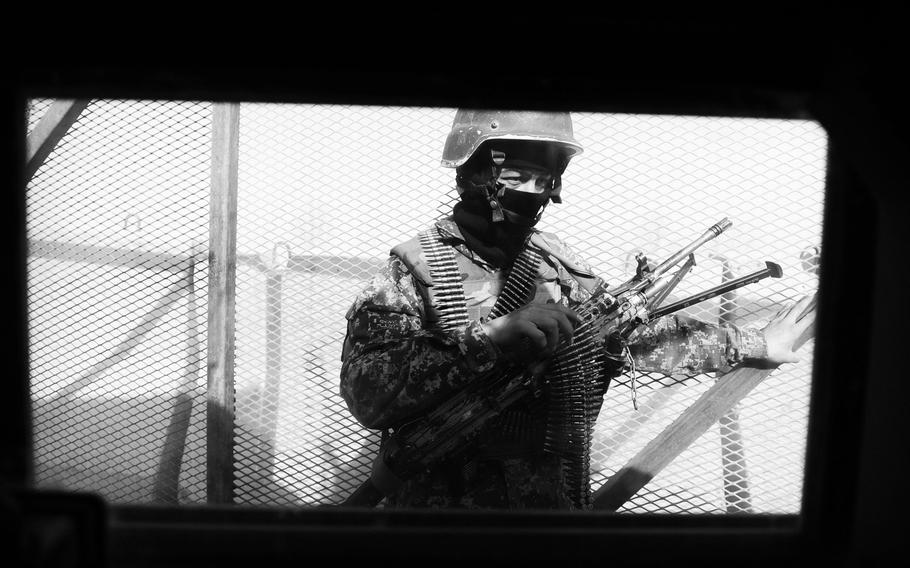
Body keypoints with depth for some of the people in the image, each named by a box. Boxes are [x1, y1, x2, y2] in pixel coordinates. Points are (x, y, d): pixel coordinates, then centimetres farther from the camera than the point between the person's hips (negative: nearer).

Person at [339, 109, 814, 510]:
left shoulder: (556, 262, 4)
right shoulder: (415, 267, -13)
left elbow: (639, 331, 13)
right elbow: (365, 390, -26)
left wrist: (754, 343, 16)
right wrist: (492, 338, -34)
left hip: (557, 498, 5)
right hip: (446, 500, -4)